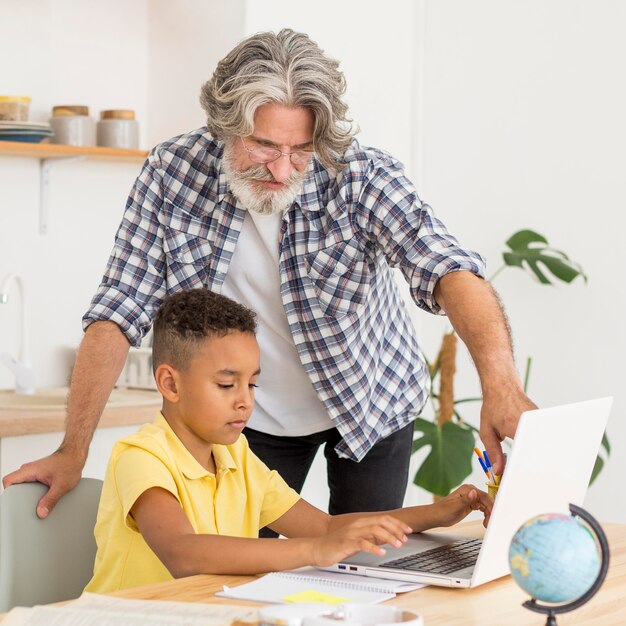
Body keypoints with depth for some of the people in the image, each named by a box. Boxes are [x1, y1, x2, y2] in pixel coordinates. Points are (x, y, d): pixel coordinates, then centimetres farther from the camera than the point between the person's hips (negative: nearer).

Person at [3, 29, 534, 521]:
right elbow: (120, 312, -17)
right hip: (256, 417, 1)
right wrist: (73, 452, -22)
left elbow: (447, 268, -37)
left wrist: (501, 385, -54)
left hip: (370, 406, -1)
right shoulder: (171, 173, -20)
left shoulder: (362, 174, -25)